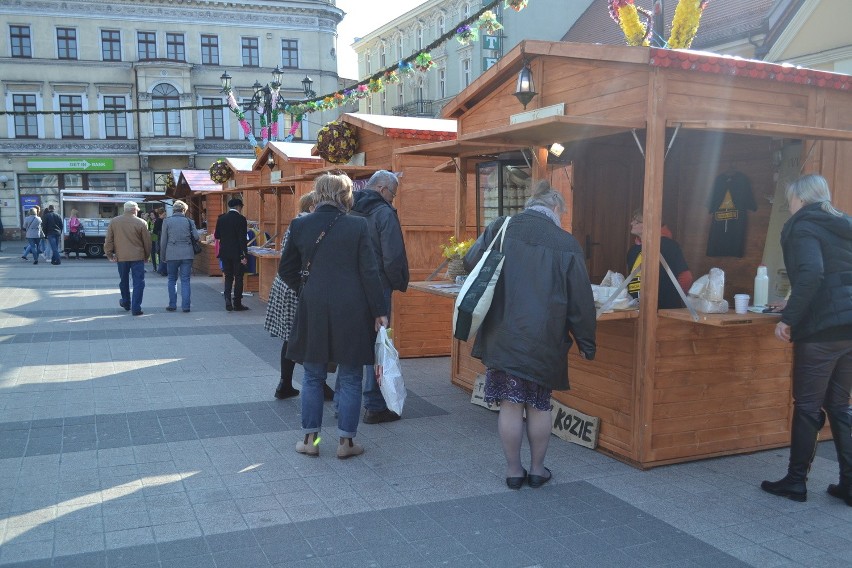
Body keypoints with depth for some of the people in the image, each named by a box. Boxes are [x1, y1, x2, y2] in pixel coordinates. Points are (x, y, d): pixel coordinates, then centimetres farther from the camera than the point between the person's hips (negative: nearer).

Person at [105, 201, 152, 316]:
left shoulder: (114, 222, 2)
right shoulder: (141, 223, -6)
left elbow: (109, 240, 3)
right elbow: (147, 242, -1)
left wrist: (109, 254, 10)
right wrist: (146, 256, 12)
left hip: (121, 257, 3)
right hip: (137, 257, -3)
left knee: (123, 281, 20)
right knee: (138, 282, 1)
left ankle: (126, 302, 38)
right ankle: (136, 308, -5)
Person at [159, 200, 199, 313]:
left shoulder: (167, 221, 1)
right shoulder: (189, 221, 2)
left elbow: (163, 241, 3)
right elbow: (196, 237, -4)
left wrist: (162, 257, 10)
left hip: (172, 255, 0)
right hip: (187, 254, 0)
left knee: (172, 280, 13)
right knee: (185, 280, 4)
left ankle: (172, 305, 12)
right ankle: (186, 306, 0)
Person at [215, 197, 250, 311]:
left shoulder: (221, 218, 4)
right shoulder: (241, 219, -11)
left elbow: (216, 235, 8)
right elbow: (242, 239, -16)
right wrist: (244, 255, -15)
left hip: (225, 253, 4)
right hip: (237, 254, -4)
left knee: (228, 277, 13)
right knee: (238, 278, 4)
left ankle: (227, 299, -3)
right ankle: (237, 304, 7)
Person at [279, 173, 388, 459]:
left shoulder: (300, 225, 1)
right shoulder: (357, 226, -6)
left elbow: (286, 270, 7)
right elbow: (369, 272, -7)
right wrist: (379, 312, -2)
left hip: (313, 310, 2)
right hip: (352, 311, -2)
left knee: (313, 377, 15)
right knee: (350, 379, 9)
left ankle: (310, 438, 20)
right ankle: (346, 441, 15)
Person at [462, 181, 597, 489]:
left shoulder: (499, 229, -2)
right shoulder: (566, 244, -5)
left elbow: (470, 263, 8)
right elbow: (580, 301, -2)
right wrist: (586, 343, 8)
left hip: (502, 335, 1)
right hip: (544, 342, -1)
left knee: (511, 405, 9)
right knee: (539, 406, 15)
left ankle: (513, 470, 21)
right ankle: (537, 469, 27)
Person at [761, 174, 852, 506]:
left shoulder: (803, 228, -6)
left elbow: (811, 274, -23)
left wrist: (788, 318, -19)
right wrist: (797, 305, 34)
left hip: (822, 327, -8)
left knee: (807, 407, 1)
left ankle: (796, 482, 11)